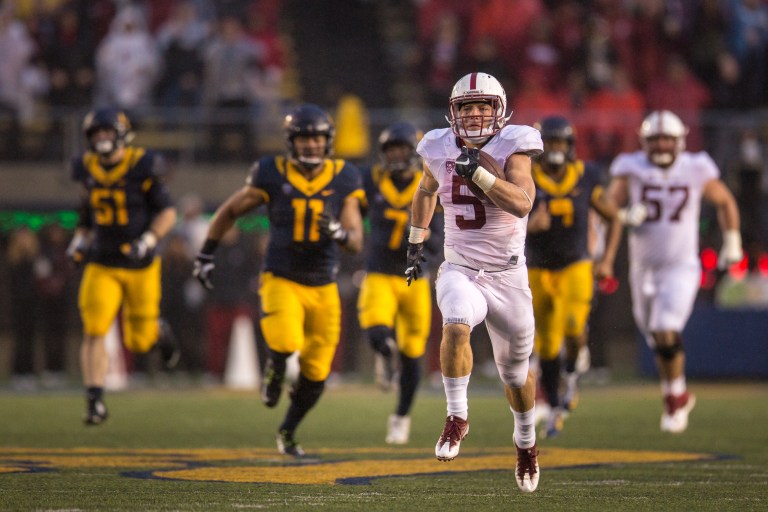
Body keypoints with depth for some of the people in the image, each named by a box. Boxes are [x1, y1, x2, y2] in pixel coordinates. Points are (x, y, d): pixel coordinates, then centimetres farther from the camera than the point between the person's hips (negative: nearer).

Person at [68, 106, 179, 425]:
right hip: (102, 265, 2)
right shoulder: (87, 169, 1)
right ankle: (95, 401, -10)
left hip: (140, 266, -2)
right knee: (93, 331, -15)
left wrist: (148, 240, -21)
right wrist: (80, 240, 4)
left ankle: (159, 333, 42)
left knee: (138, 342, 6)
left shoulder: (143, 167, -12)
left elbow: (167, 212, -7)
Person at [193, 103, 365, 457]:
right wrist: (206, 254, 9)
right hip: (281, 280, -3)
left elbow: (356, 242, -3)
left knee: (316, 374, 7)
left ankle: (288, 431, 34)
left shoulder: (343, 181, -2)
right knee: (286, 343, -29)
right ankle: (275, 367, 9)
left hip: (323, 287, 3)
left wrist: (339, 233, -26)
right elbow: (230, 212, 7)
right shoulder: (271, 176, -7)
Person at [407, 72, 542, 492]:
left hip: (507, 277, -1)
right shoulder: (440, 149, -1)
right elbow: (426, 191, 22)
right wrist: (416, 242, 23)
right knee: (456, 325, -33)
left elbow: (522, 204, -28)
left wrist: (478, 172, -33)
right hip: (460, 271, 1)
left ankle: (526, 442, 38)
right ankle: (456, 417, -21)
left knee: (515, 372, 12)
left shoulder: (512, 147, -11)